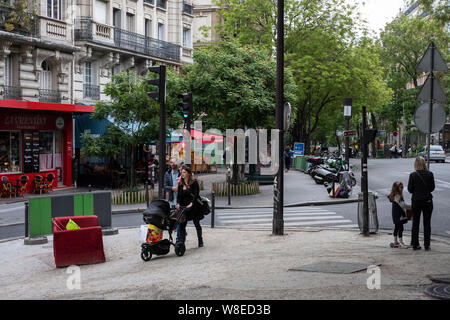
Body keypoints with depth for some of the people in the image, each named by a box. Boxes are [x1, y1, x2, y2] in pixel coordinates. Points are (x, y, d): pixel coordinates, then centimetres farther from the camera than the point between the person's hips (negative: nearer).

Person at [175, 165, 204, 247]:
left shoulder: (194, 183, -5)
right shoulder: (180, 184, 8)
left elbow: (196, 194, -13)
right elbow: (179, 195, 3)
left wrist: (191, 204, -28)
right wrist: (178, 204, -15)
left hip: (194, 206, -3)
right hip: (183, 207, 3)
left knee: (196, 224, 9)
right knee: (182, 224, -6)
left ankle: (200, 241, 24)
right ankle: (181, 241, -7)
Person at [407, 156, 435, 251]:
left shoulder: (413, 175, -11)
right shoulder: (430, 174, -8)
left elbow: (410, 189, -6)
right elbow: (432, 188, -1)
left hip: (416, 201, 0)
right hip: (427, 200, 1)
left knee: (415, 223, 10)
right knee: (427, 223, 8)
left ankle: (415, 244, 12)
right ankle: (427, 245, 8)